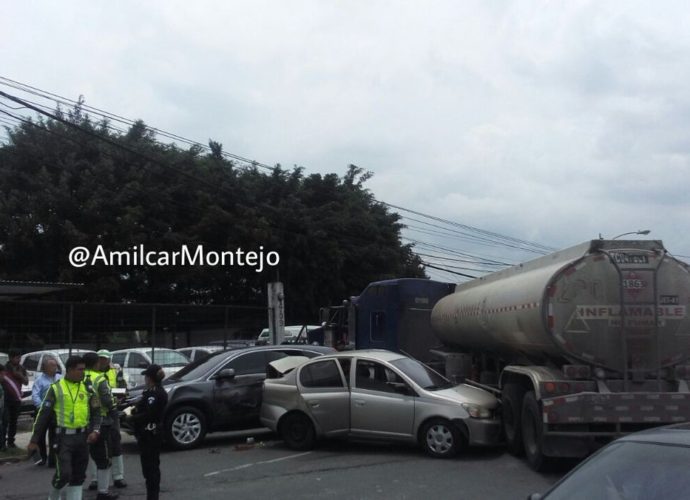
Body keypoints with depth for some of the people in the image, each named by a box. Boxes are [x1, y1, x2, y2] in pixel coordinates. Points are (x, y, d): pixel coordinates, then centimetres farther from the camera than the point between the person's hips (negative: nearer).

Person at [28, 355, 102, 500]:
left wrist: (95, 430, -8)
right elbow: (43, 415, -2)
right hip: (64, 436, -4)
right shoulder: (56, 388, -4)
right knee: (64, 474, -9)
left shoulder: (87, 388, 7)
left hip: (82, 436, 4)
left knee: (78, 476, 9)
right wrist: (34, 440, -2)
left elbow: (96, 411, 9)